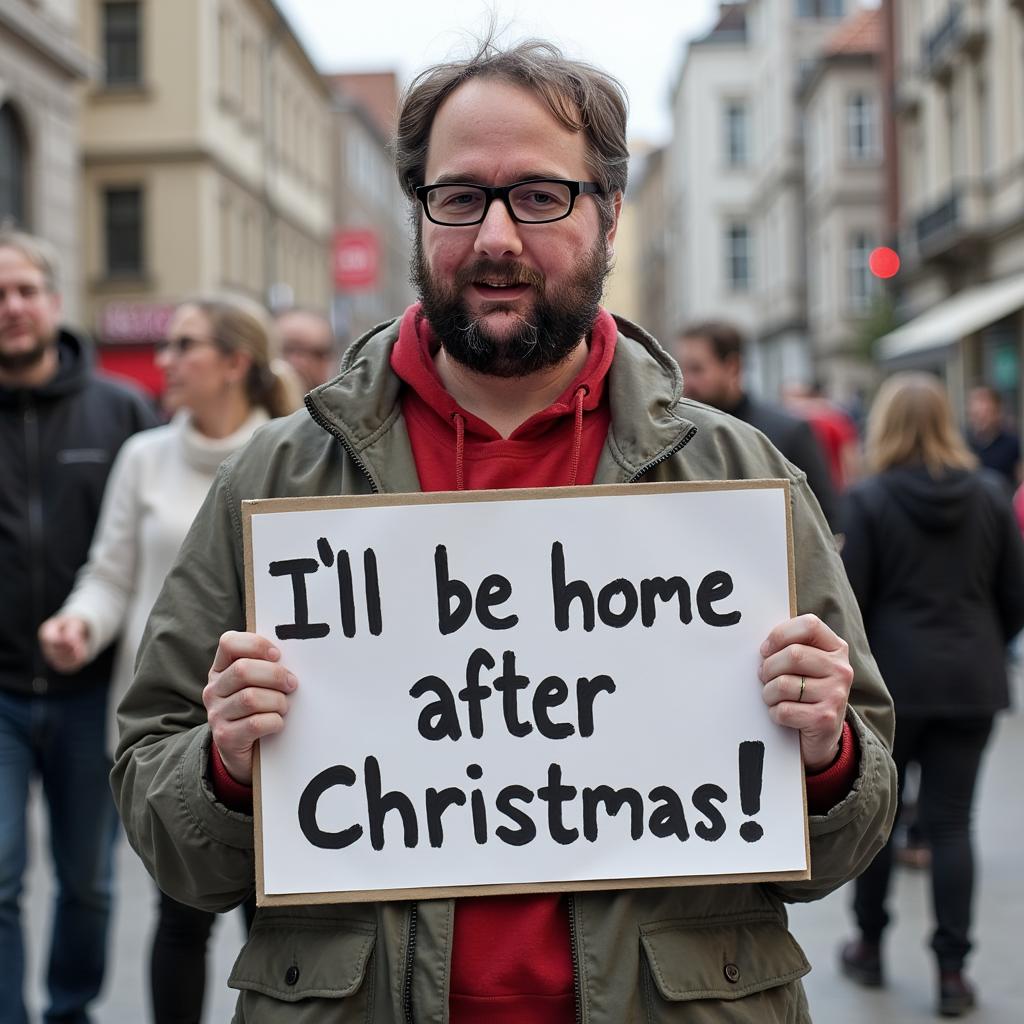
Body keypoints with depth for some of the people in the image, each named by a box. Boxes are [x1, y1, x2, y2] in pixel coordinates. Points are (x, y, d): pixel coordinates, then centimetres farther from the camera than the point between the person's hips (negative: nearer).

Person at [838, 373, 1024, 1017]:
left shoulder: (870, 500, -8)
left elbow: (850, 599, -7)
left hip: (893, 678, -2)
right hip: (972, 681, 3)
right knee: (951, 822, 5)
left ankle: (870, 947, 24)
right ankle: (952, 972, 4)